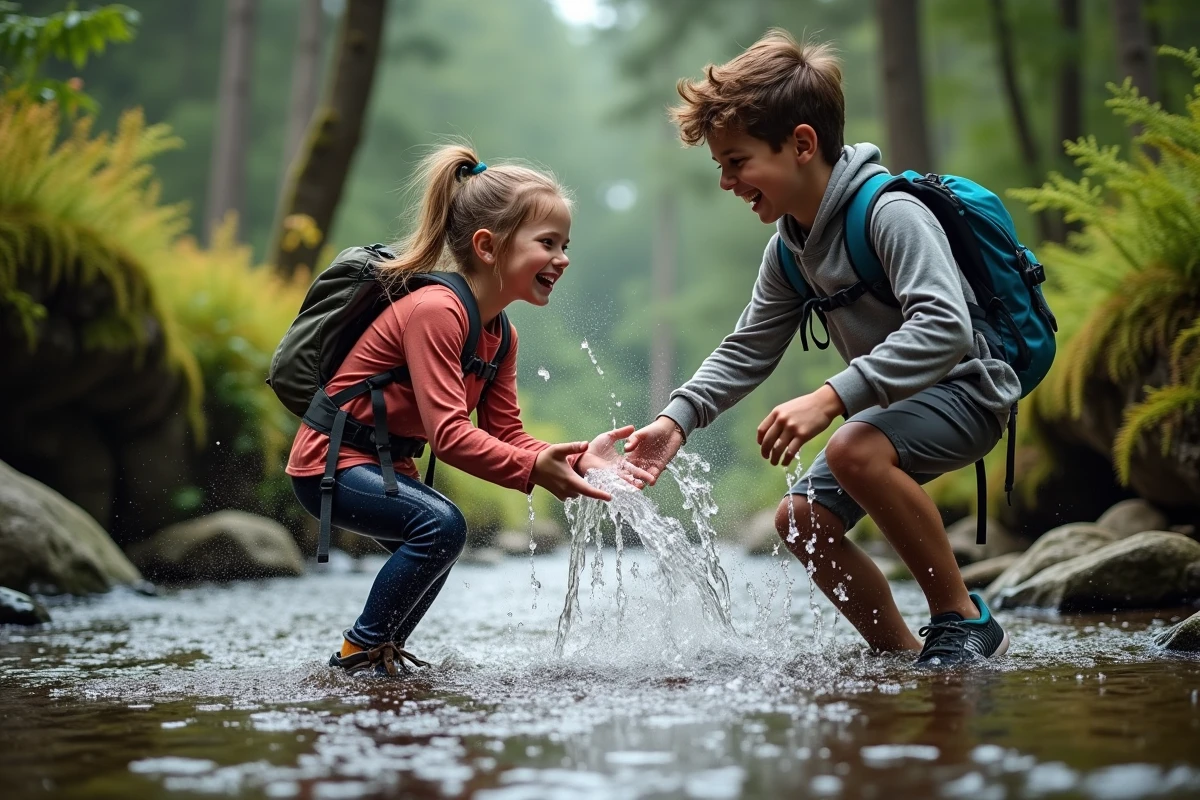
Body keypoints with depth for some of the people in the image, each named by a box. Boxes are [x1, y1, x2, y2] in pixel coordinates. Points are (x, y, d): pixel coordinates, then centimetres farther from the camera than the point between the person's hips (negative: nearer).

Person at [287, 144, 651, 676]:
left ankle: (384, 648, 37)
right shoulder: (435, 310, -26)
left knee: (437, 542, 23)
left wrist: (575, 459, -16)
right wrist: (533, 469, -38)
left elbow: (506, 435, 0)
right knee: (441, 524, -26)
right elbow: (449, 434, -32)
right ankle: (361, 651, -11)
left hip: (380, 463, 11)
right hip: (329, 462, -11)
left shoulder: (501, 335, 6)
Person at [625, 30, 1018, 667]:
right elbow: (746, 352, 9)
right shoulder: (789, 250, 2)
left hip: (966, 388, -9)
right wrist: (677, 419, -7)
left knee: (854, 450, -34)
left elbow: (944, 328, -38)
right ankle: (900, 653, 14)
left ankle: (965, 620, -21)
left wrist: (831, 398, -44)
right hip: (894, 400, 9)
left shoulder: (891, 213, -26)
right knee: (802, 520, 3)